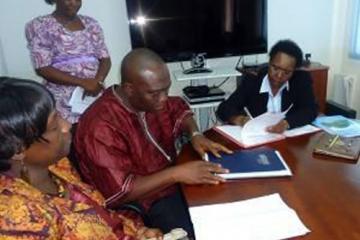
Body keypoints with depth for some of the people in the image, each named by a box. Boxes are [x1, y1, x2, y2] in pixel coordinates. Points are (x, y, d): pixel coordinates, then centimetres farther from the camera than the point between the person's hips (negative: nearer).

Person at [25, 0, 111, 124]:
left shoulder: (91, 24, 12)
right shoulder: (38, 26, -1)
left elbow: (105, 58, 8)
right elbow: (43, 69, -8)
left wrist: (98, 80, -13)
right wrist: (83, 82, -17)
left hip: (95, 97, 4)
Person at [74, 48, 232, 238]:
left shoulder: (150, 98, -6)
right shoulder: (101, 127, -28)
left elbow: (178, 108, 13)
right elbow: (119, 193, -28)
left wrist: (195, 134, -6)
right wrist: (176, 173, -31)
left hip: (173, 179, 7)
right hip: (146, 204, -7)